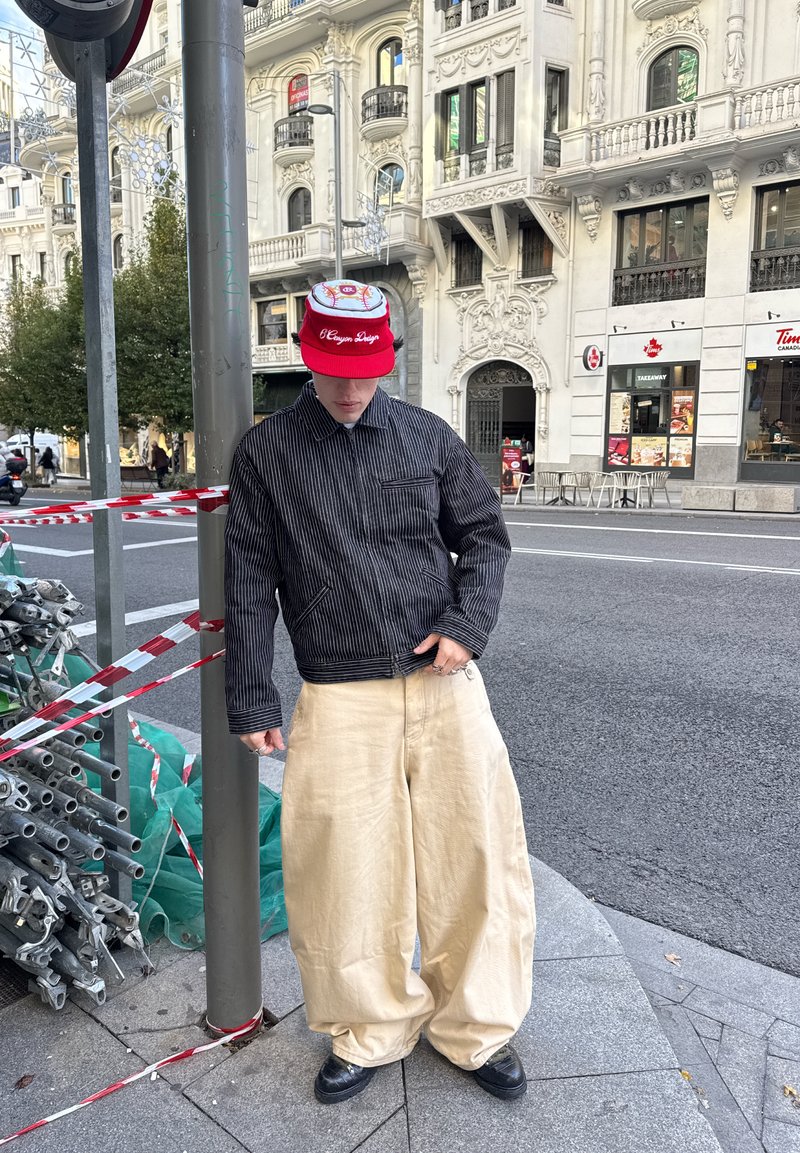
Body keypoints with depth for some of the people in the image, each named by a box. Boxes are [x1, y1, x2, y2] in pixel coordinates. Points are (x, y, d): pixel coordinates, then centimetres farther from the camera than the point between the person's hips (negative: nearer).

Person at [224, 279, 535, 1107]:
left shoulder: (427, 437, 6)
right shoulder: (265, 452, 2)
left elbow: (485, 535, 13)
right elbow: (248, 582, 3)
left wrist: (468, 624, -4)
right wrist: (251, 701, 1)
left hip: (444, 682, 2)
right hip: (338, 697, -1)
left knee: (474, 853, 7)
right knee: (345, 871, 5)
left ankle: (476, 1028, 32)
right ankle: (373, 1030, 32)